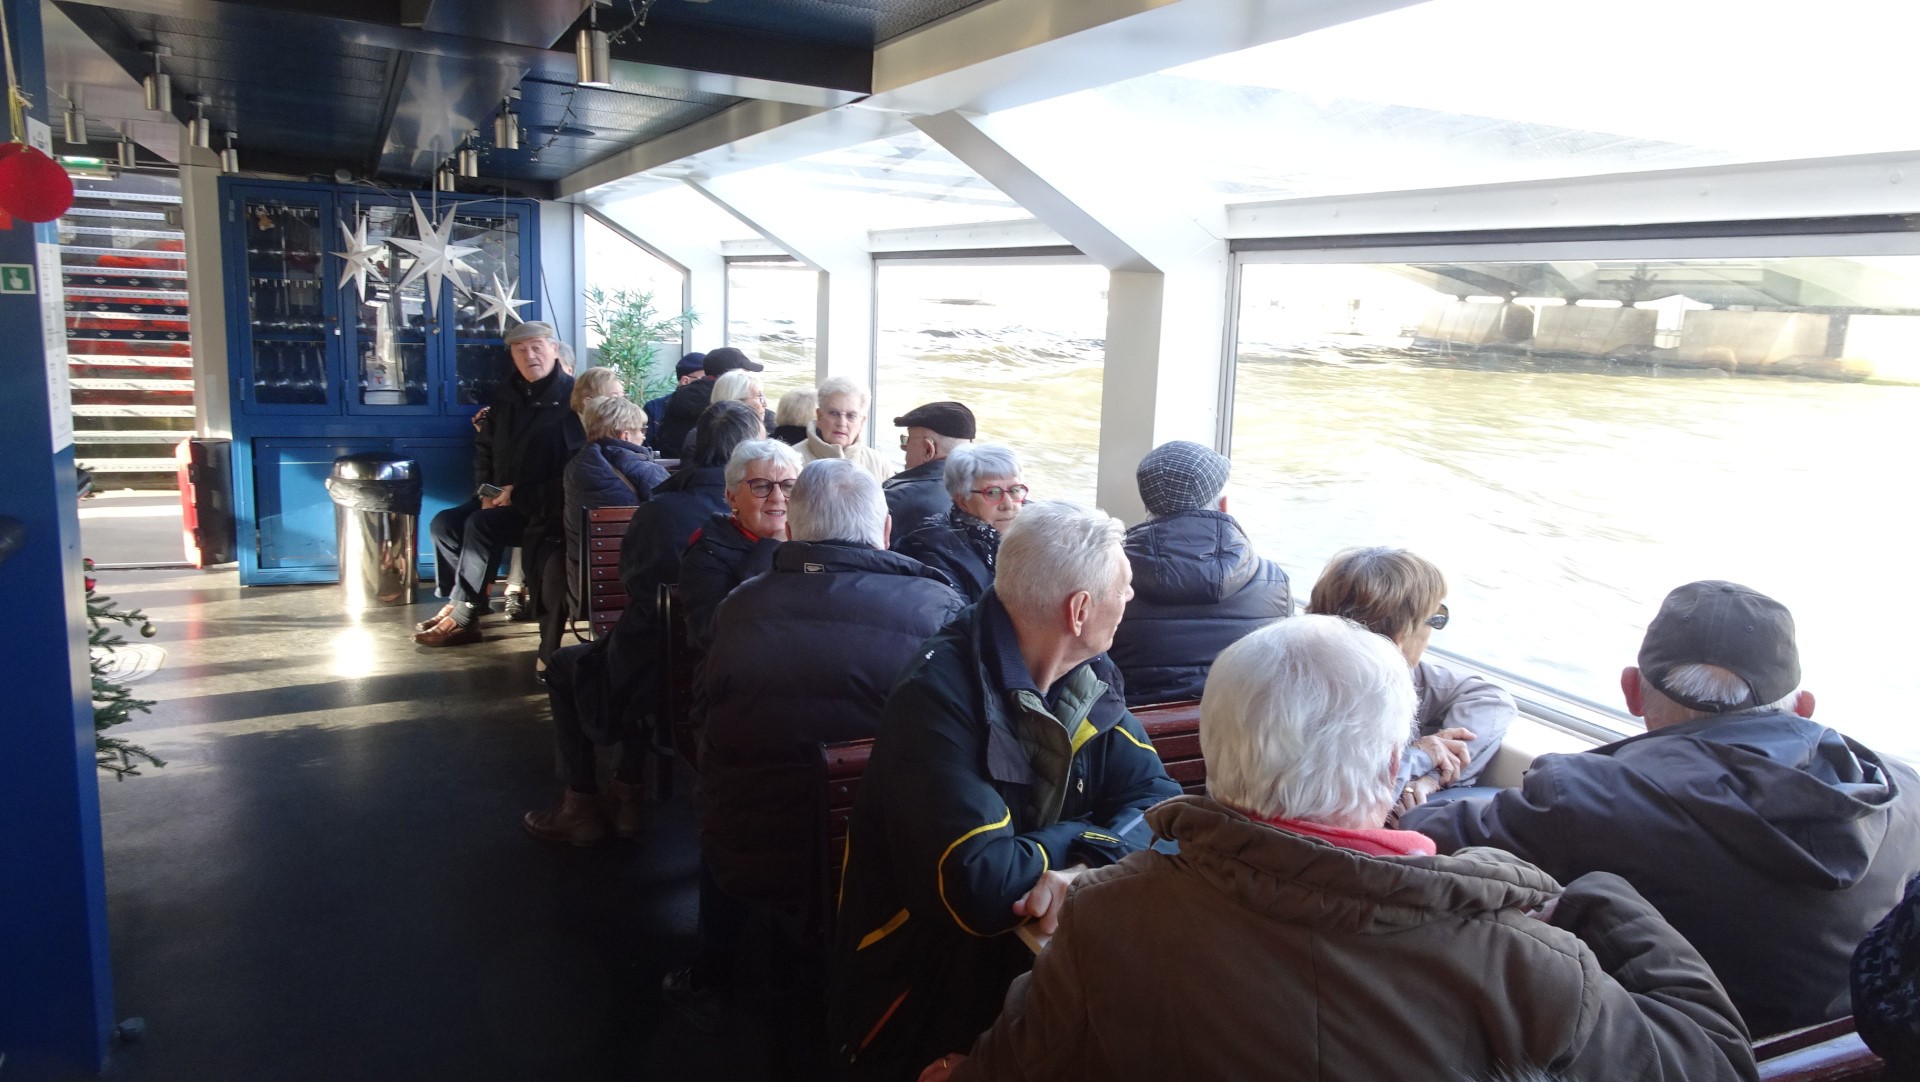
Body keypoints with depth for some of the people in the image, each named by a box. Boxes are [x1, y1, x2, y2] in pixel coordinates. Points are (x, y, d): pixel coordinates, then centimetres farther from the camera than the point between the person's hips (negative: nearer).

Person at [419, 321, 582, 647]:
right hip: (503, 499, 8)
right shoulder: (506, 397, 12)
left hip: (550, 506, -8)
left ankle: (463, 618, -18)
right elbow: (484, 448, 25)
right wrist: (487, 490, 5)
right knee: (444, 523, -8)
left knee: (481, 526, -27)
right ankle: (455, 603, 1)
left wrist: (520, 494, -18)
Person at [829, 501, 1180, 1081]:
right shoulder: (939, 693, -24)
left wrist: (1085, 863, -23)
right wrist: (1080, 837, -14)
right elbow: (980, 887, -31)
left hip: (1038, 944, 7)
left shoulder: (1085, 676, 0)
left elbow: (1158, 798, -4)